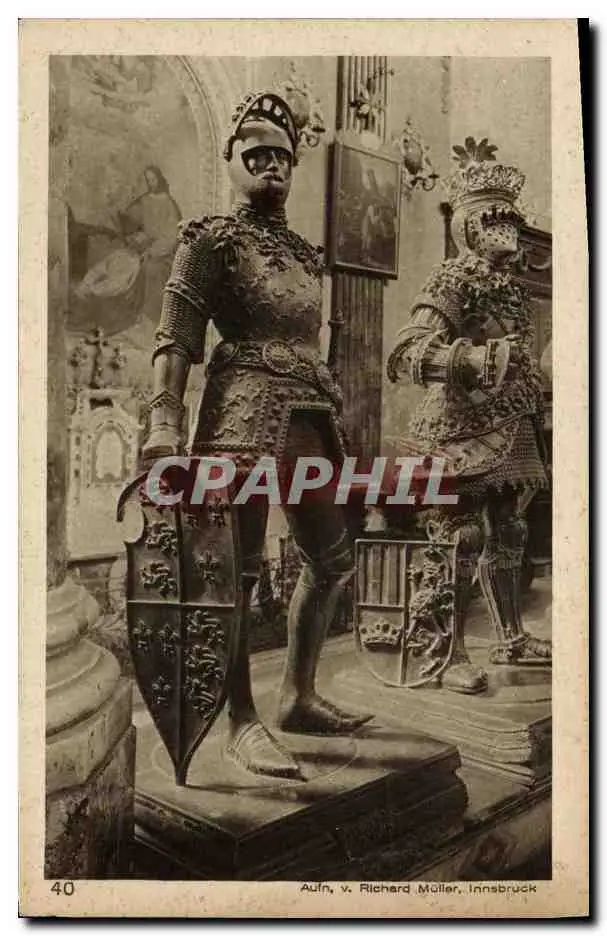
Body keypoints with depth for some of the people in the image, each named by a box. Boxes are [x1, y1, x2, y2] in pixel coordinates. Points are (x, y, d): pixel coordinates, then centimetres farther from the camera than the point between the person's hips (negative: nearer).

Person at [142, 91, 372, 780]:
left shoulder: (304, 253, 23)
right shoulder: (211, 239, 3)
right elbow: (175, 338, -8)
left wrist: (333, 418, 20)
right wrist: (164, 423, -20)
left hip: (308, 412, 8)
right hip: (244, 408, -8)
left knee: (332, 556, 10)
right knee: (239, 565, -7)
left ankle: (298, 697, 24)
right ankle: (242, 721, 4)